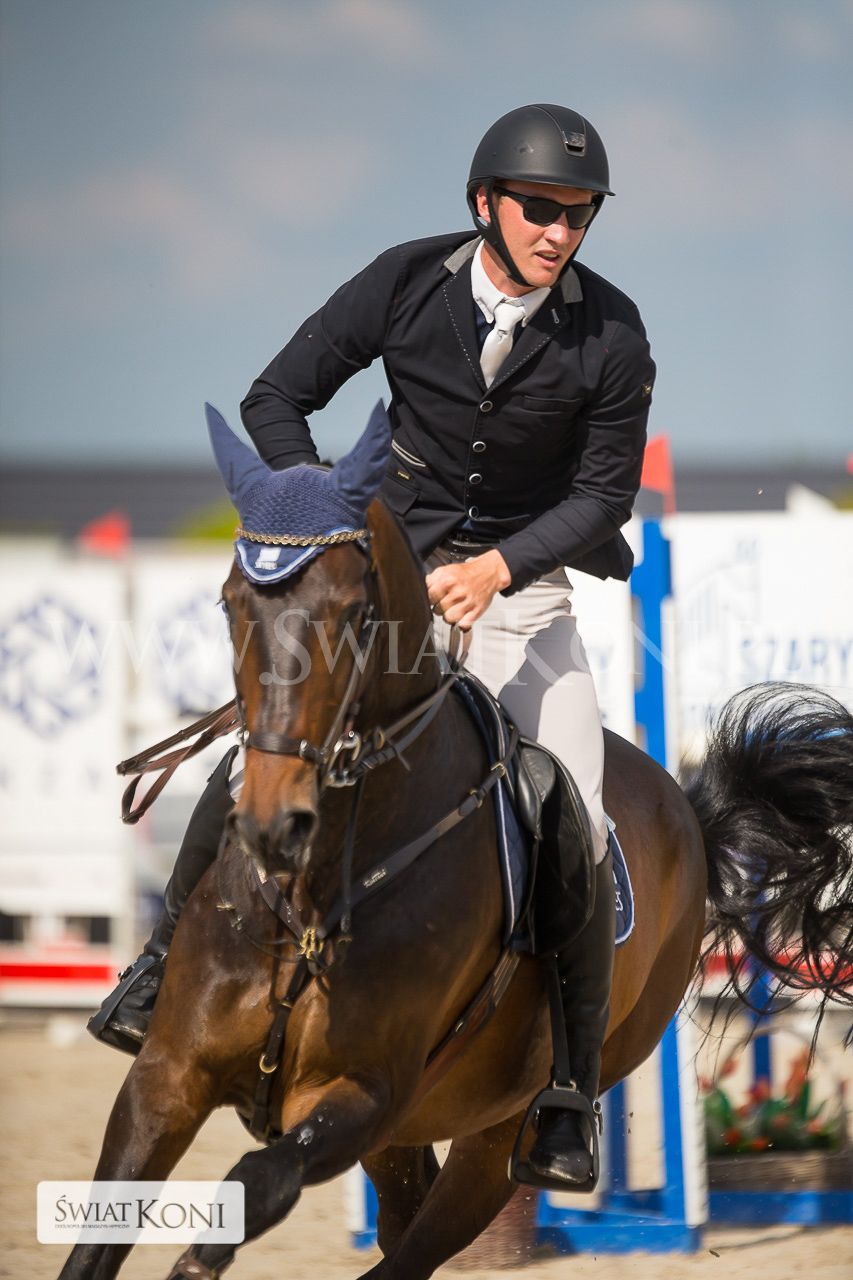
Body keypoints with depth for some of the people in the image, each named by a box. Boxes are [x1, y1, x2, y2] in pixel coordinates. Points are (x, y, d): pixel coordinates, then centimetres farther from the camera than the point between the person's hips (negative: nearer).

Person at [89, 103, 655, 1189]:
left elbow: (607, 490, -7)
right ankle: (171, 951, 7)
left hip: (525, 587, -1)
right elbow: (275, 401, -3)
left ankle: (569, 1091, 1)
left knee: (575, 838, -13)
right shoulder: (406, 283, -11)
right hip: (388, 569, 1)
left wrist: (497, 566, -21)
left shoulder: (610, 334, -13)